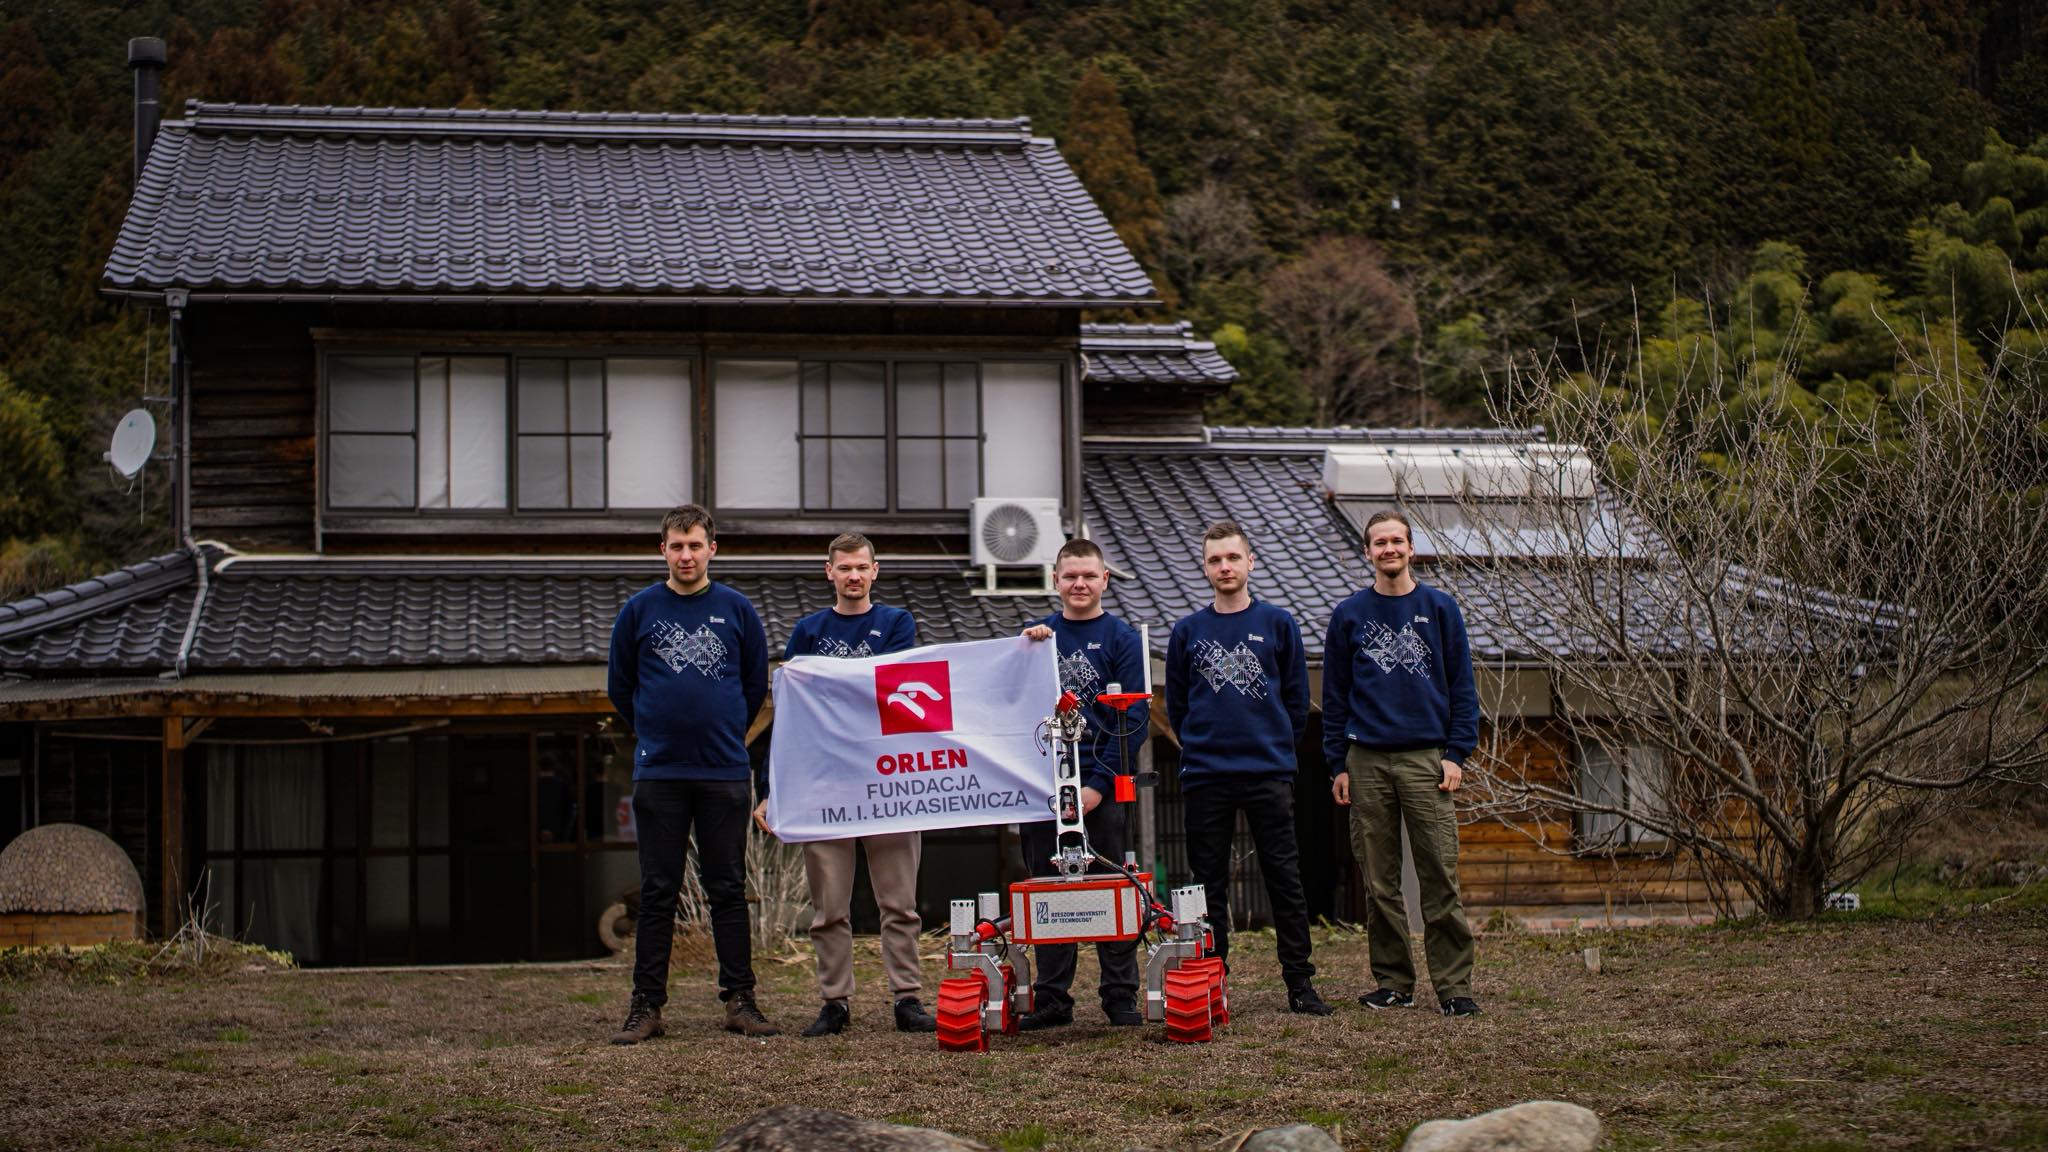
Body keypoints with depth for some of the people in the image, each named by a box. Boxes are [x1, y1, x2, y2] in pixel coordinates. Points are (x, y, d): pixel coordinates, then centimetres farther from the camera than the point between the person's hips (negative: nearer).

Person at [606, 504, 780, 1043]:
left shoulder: (737, 610, 4)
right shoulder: (640, 610, 3)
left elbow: (757, 682, 14)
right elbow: (620, 686, 13)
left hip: (724, 771, 0)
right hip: (658, 774, 0)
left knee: (728, 890, 4)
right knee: (658, 893, 2)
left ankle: (740, 999, 9)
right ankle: (646, 1005, 5)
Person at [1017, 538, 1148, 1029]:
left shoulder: (1122, 638, 2)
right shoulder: (1037, 634, 11)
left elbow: (1134, 718, -4)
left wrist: (1100, 783, -12)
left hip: (1101, 786, -3)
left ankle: (1121, 997, 8)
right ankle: (1051, 999, 11)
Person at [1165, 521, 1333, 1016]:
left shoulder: (1278, 624, 5)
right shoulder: (1187, 632, 7)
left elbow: (1296, 697, 9)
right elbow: (1176, 704, 13)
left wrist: (1277, 748, 8)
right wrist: (1201, 749, 11)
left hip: (1269, 774, -1)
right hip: (1205, 778, 1)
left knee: (1285, 879, 0)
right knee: (1209, 886, 4)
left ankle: (1300, 983, 4)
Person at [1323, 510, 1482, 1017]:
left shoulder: (1439, 609, 6)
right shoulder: (1349, 615, 8)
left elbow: (1462, 687, 6)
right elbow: (1335, 696, 11)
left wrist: (1456, 754, -3)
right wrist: (1338, 765, 5)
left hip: (1426, 759, -1)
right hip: (1367, 761, 2)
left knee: (1440, 878, -6)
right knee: (1380, 883, 4)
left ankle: (1453, 985, -3)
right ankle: (1393, 981, 13)